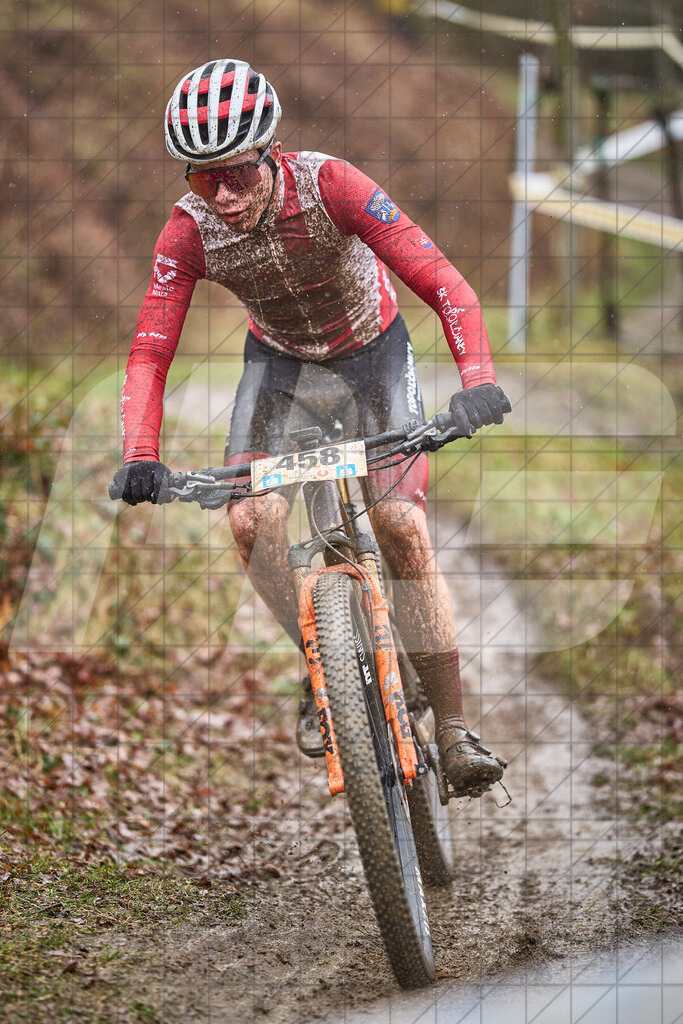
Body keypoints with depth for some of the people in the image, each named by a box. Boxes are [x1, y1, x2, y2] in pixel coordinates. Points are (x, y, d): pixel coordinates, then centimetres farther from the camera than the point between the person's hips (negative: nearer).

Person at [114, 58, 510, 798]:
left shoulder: (330, 187, -32)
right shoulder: (190, 233, -25)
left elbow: (442, 284, -35)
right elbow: (149, 353, -23)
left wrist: (477, 377, -50)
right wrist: (139, 457, -39)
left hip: (371, 354, -2)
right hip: (280, 362, 2)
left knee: (401, 527, -16)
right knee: (250, 520, -21)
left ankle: (452, 728, -7)